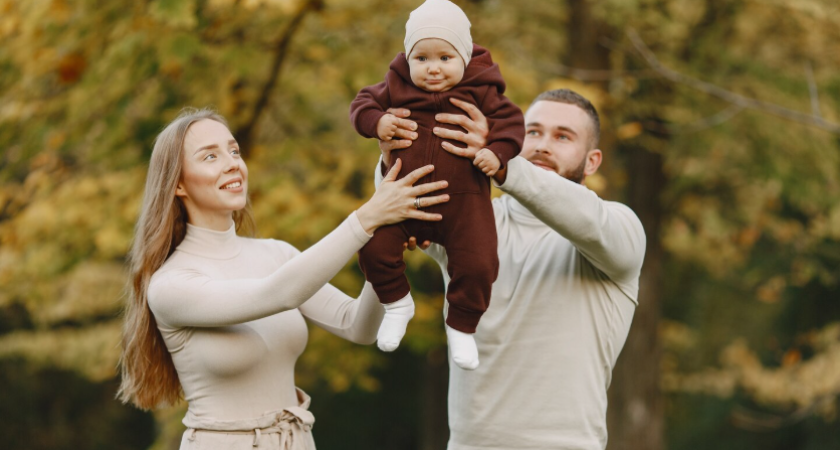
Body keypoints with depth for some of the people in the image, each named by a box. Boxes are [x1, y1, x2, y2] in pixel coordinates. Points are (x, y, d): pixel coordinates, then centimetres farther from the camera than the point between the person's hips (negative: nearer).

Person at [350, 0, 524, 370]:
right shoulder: (396, 87, 1)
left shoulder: (480, 93, -3)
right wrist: (376, 122, -12)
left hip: (462, 200, -2)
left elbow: (510, 119, 1)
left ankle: (461, 326, 14)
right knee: (374, 248, -12)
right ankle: (397, 302, 16)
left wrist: (497, 152, -17)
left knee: (477, 264, -12)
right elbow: (364, 102, 10)